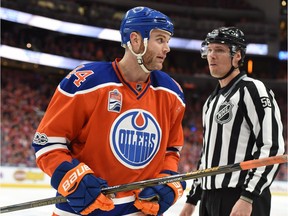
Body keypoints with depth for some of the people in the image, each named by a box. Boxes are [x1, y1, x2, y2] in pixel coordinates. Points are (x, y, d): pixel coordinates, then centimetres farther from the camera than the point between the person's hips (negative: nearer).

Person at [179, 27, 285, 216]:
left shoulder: (252, 90, -8)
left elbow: (272, 148, -17)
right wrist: (192, 199, 23)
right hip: (209, 198, 9)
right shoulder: (212, 100, 20)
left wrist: (248, 197, -23)